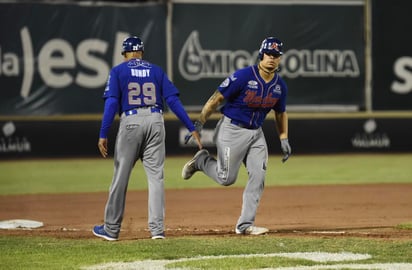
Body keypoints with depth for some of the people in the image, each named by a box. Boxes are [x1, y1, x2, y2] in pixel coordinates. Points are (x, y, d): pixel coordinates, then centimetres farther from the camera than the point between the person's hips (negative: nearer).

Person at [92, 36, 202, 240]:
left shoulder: (118, 71, 6)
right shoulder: (156, 71, 13)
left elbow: (111, 103, -5)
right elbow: (173, 100, 5)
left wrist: (103, 135, -7)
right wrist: (191, 129, 5)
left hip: (131, 122, -2)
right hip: (155, 121, 2)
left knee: (121, 176, 5)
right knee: (155, 176, 4)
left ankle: (111, 229, 10)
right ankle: (157, 229, -3)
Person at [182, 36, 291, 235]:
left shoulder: (280, 86, 1)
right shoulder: (243, 76, -19)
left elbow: (280, 113, 16)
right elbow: (217, 98, -14)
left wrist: (284, 140, 8)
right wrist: (199, 124, -17)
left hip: (256, 133, 6)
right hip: (232, 130, -6)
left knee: (258, 177, -5)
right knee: (226, 178, -4)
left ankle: (245, 224, 0)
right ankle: (201, 160, 27)